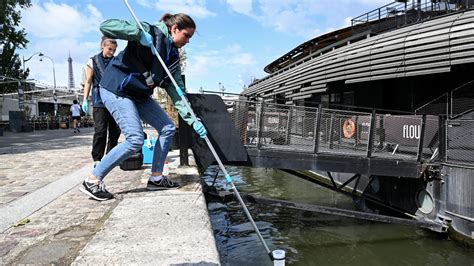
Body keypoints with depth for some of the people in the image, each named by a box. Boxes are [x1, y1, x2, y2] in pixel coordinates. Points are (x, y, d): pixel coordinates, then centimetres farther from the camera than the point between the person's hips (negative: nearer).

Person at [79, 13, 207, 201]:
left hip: (139, 94, 9)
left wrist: (192, 120, -8)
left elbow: (177, 93, 2)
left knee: (168, 128, 4)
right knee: (135, 140, -17)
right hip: (116, 89, -8)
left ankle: (156, 178, 15)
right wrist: (139, 33, -32)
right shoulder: (150, 31, -13)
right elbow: (106, 26, -21)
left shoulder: (173, 56, 8)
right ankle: (92, 181, -3)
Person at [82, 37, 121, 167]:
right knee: (100, 130, -7)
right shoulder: (93, 61, 5)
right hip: (100, 101, -3)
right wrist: (85, 99, 0)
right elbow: (88, 82, 6)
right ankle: (97, 158, -1)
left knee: (115, 130, 6)